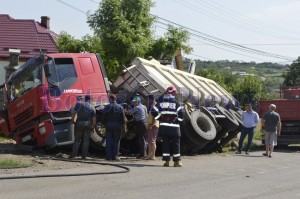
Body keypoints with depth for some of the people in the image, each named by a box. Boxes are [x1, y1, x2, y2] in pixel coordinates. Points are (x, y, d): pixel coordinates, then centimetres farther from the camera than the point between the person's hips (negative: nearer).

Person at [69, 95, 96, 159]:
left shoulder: (79, 103, 4)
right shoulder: (92, 107, 4)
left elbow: (73, 111, -4)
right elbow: (94, 119, 0)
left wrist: (72, 120, 6)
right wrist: (93, 127, 7)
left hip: (79, 123, 0)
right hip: (88, 124, 0)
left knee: (77, 139, 6)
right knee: (86, 140, 6)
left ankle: (73, 154, -1)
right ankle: (84, 155, 6)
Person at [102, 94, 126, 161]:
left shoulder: (107, 107, -1)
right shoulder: (120, 107, -1)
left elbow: (104, 117, -1)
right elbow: (123, 118, -2)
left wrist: (104, 124, 11)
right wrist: (122, 124, 10)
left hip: (108, 126, 1)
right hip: (117, 126, 0)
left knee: (109, 141, 5)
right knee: (116, 141, 3)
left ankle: (108, 156, 4)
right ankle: (114, 156, 1)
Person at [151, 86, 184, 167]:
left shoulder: (160, 101, 6)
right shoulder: (176, 102, -3)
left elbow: (154, 112, 1)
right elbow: (181, 113, -14)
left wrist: (160, 119, 11)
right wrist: (179, 120, 2)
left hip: (163, 126, 3)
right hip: (174, 127, -3)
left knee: (165, 143, 8)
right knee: (175, 144, 5)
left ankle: (166, 161, 5)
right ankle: (176, 161, 6)